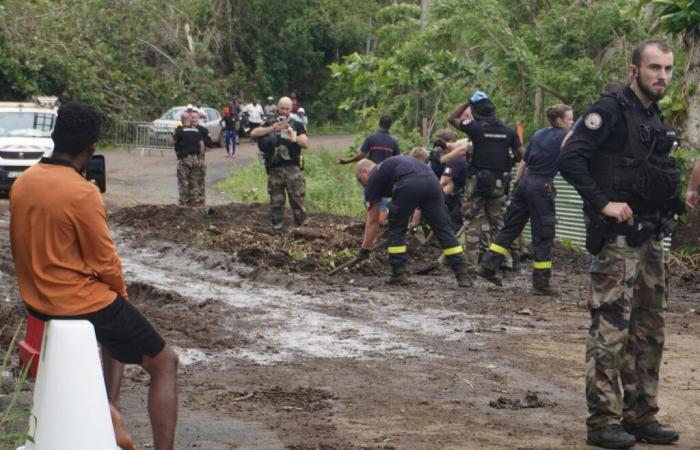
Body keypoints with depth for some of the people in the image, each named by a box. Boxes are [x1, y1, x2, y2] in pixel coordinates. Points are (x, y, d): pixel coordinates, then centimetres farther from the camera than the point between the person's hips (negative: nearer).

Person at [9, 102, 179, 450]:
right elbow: (105, 262, -16)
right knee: (164, 362, 4)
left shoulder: (22, 183, 0)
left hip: (37, 300, 8)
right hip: (80, 303, -8)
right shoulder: (82, 193, -23)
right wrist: (120, 294, 5)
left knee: (112, 333, 36)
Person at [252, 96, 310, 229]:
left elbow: (306, 144, -3)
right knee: (276, 201, 6)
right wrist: (273, 129, -14)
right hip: (275, 169, 2)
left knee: (297, 198, -6)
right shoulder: (270, 124, 12)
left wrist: (293, 136, -19)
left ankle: (301, 226, -2)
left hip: (293, 168, -2)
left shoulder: (297, 126, 8)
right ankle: (276, 226, 14)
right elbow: (253, 134, -3)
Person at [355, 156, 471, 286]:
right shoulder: (390, 164, 40)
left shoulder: (373, 179, 22)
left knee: (396, 230, 14)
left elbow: (373, 220, 22)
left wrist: (364, 249, 30)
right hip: (431, 180, 6)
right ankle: (463, 274, 8)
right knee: (443, 228, 10)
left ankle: (399, 274, 13)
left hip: (409, 184, -6)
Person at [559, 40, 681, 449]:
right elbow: (570, 159, -19)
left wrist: (673, 201, 10)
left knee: (650, 332, 12)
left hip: (651, 239, 9)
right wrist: (604, 203, -21)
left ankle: (641, 417, 21)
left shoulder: (655, 119, 16)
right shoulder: (611, 110, -10)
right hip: (618, 237, -9)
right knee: (610, 329, -8)